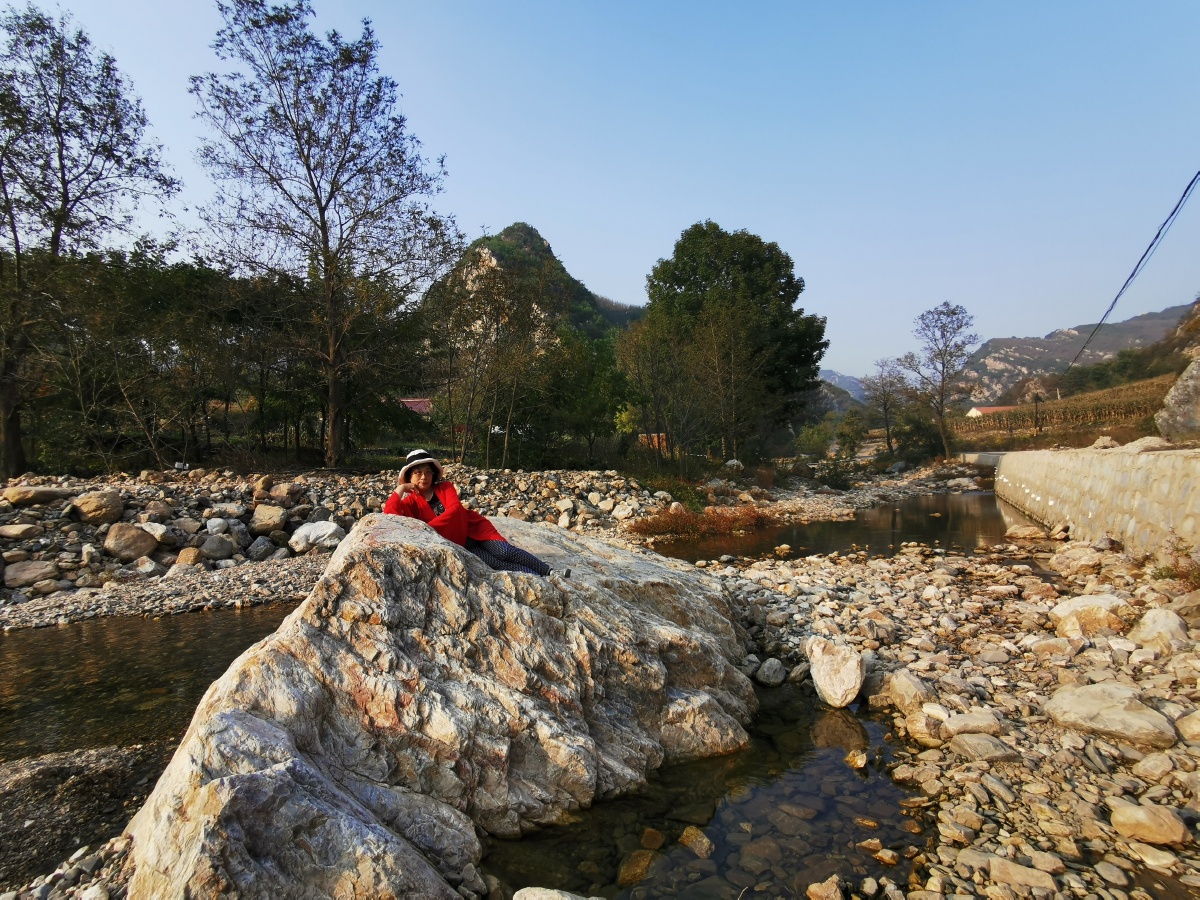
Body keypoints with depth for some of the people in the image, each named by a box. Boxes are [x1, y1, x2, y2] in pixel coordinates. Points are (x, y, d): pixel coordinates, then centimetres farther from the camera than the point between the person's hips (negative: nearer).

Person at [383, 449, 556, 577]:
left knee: (504, 552, -20)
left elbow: (454, 509, -16)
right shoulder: (411, 503, 3)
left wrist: (428, 527, -24)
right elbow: (390, 513, -15)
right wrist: (400, 489, -13)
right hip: (458, 541, 0)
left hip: (473, 527, 1)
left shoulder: (444, 487, 2)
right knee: (494, 563, -22)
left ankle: (549, 573, -13)